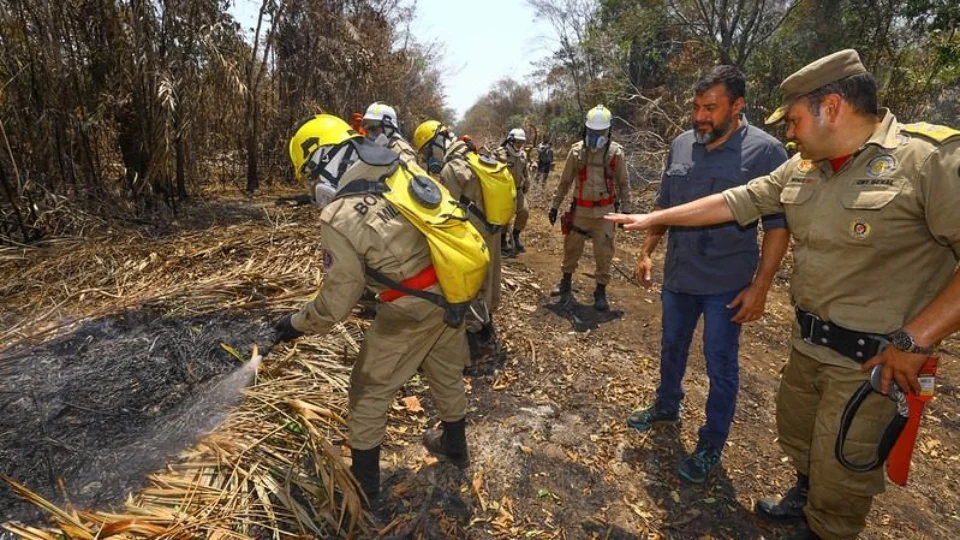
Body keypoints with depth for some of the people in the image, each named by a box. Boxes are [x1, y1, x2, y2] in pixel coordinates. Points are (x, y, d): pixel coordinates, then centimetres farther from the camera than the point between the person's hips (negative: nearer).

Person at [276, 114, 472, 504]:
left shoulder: (340, 217, -20)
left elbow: (337, 302, -13)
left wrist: (296, 324, 5)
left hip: (411, 311, -7)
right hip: (451, 291, 7)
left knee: (370, 390, 14)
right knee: (447, 372, 26)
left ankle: (363, 484, 32)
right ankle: (454, 444, 50)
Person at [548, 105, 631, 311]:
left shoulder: (615, 152, -6)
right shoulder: (577, 151, -2)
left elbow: (623, 183, 2)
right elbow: (565, 181, 5)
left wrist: (625, 209, -1)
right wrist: (555, 205, 5)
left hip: (604, 211, -1)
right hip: (580, 209, 2)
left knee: (604, 253, 2)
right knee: (572, 247, 12)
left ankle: (601, 292, 15)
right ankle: (566, 283, 31)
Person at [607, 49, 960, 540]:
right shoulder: (802, 168, 3)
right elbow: (734, 202, 8)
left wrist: (915, 340, -22)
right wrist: (654, 218, 8)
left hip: (872, 357, -7)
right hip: (807, 340, 7)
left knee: (840, 472, 8)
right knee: (795, 431, 25)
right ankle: (806, 494, 52)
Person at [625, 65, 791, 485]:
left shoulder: (765, 151, -12)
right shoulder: (681, 145, 2)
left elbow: (777, 225, -12)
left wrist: (760, 286, -15)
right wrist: (647, 251, 7)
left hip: (726, 286, -5)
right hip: (677, 276, 5)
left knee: (721, 367, 8)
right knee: (672, 349, 21)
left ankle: (711, 446, 26)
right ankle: (667, 407, 45)